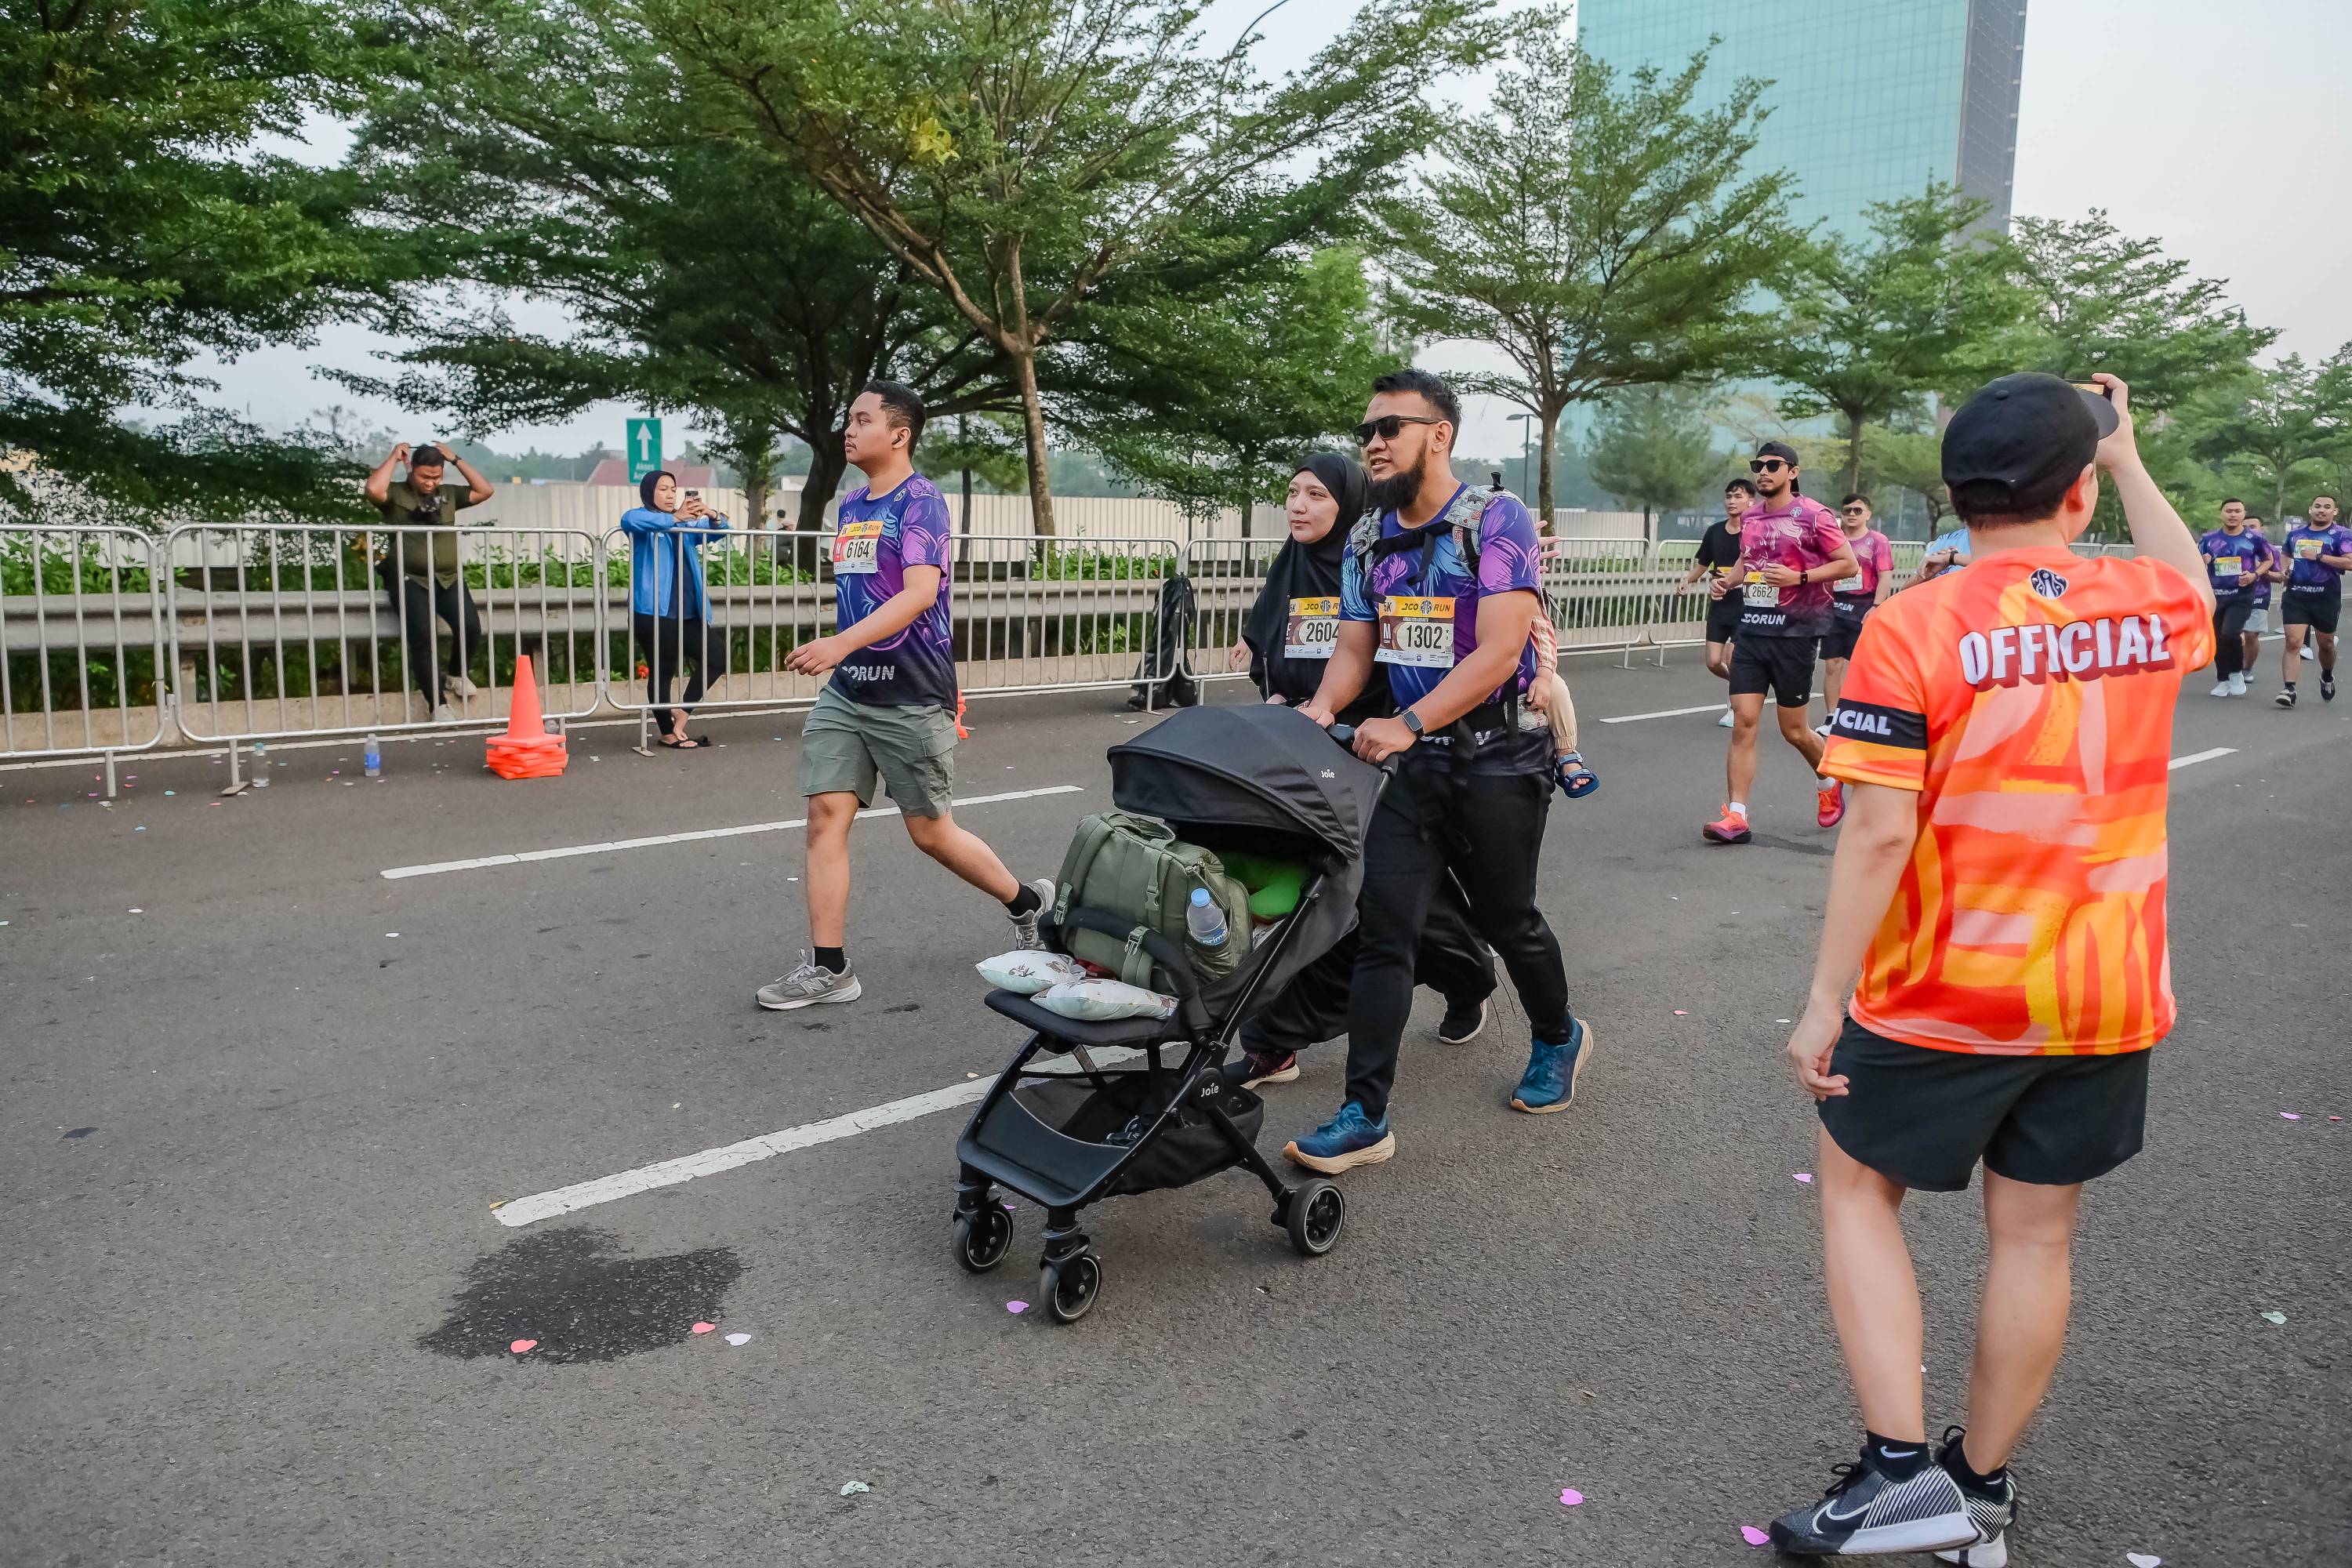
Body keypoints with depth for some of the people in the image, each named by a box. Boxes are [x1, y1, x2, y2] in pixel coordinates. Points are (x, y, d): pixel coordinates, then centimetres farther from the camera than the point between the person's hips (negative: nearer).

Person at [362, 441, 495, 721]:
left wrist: (455, 459, 7)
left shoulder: (448, 494, 16)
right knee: (423, 634, -25)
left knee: (471, 628, -20)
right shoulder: (396, 493, 3)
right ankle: (438, 704, -18)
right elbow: (373, 489, -19)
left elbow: (485, 491, 9)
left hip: (449, 579, 4)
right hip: (409, 580, -3)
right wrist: (394, 457, -5)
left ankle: (455, 674, 12)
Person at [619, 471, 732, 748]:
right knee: (662, 673, -2)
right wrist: (674, 518, -26)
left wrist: (712, 515, -5)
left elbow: (720, 532, 18)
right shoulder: (643, 521, 0)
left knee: (714, 660, 7)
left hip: (688, 615, 7)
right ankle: (669, 734, 10)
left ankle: (679, 721, 15)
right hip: (654, 614, -7)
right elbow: (629, 520, -23)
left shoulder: (685, 526, 20)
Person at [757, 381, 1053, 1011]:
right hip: (847, 692, 7)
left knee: (930, 832, 4)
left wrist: (840, 644, -36)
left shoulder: (921, 501, -11)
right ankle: (828, 967, 3)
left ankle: (1027, 901, 28)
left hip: (911, 698, -7)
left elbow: (920, 592, -25)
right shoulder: (851, 506, 13)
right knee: (826, 816, -3)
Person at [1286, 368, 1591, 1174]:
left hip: (1498, 757, -5)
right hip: (1416, 762, 5)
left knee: (1506, 918, 11)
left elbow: (1497, 652, -21)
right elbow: (1354, 652, 9)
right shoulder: (1368, 540, 7)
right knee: (1383, 929, -4)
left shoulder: (1497, 520, -12)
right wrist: (1323, 708, -13)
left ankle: (1558, 1038, 42)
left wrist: (1408, 723, -31)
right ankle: (1366, 1117, 0)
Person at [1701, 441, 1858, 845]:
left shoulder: (1812, 515, -6)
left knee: (1793, 730, 6)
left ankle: (1828, 782, 37)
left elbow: (1849, 565, -6)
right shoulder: (1751, 516, 11)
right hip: (1751, 629, 5)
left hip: (1794, 632, -5)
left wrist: (1799, 577, -17)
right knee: (1743, 721, -5)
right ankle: (1736, 816, -5)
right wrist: (1726, 581, 7)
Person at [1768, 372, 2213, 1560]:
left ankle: (1900, 1472, 9)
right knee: (2035, 1235, 14)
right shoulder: (2152, 608, -1)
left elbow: (1878, 835, -19)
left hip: (1942, 998, -4)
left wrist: (1824, 1001, -12)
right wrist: (2129, 459, 35)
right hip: (2108, 1001, 4)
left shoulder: (1911, 629, -15)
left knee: (1856, 1188, 16)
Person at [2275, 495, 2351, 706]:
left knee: (2326, 644, 15)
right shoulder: (2296, 532, 12)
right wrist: (2285, 571, 11)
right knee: (2293, 642, -11)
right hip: (2295, 596, 2)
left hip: (2326, 597, -2)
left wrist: (2318, 556, -20)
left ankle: (2327, 677, 43)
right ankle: (2288, 689, -15)